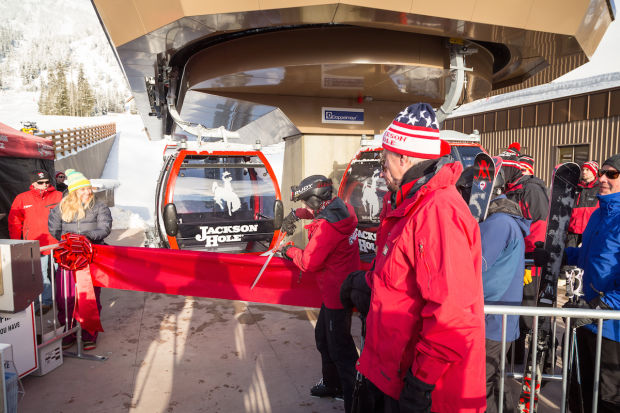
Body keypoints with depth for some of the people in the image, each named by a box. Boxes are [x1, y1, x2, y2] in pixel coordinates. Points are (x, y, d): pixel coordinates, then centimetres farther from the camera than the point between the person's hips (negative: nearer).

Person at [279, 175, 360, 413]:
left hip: (337, 293, -10)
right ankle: (332, 384, 43)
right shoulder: (340, 208, -1)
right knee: (323, 337, 25)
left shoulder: (327, 226, -27)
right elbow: (317, 210, 23)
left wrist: (290, 251, -3)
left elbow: (308, 262, -21)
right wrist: (295, 215, 10)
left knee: (339, 349, 1)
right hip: (337, 289, 10)